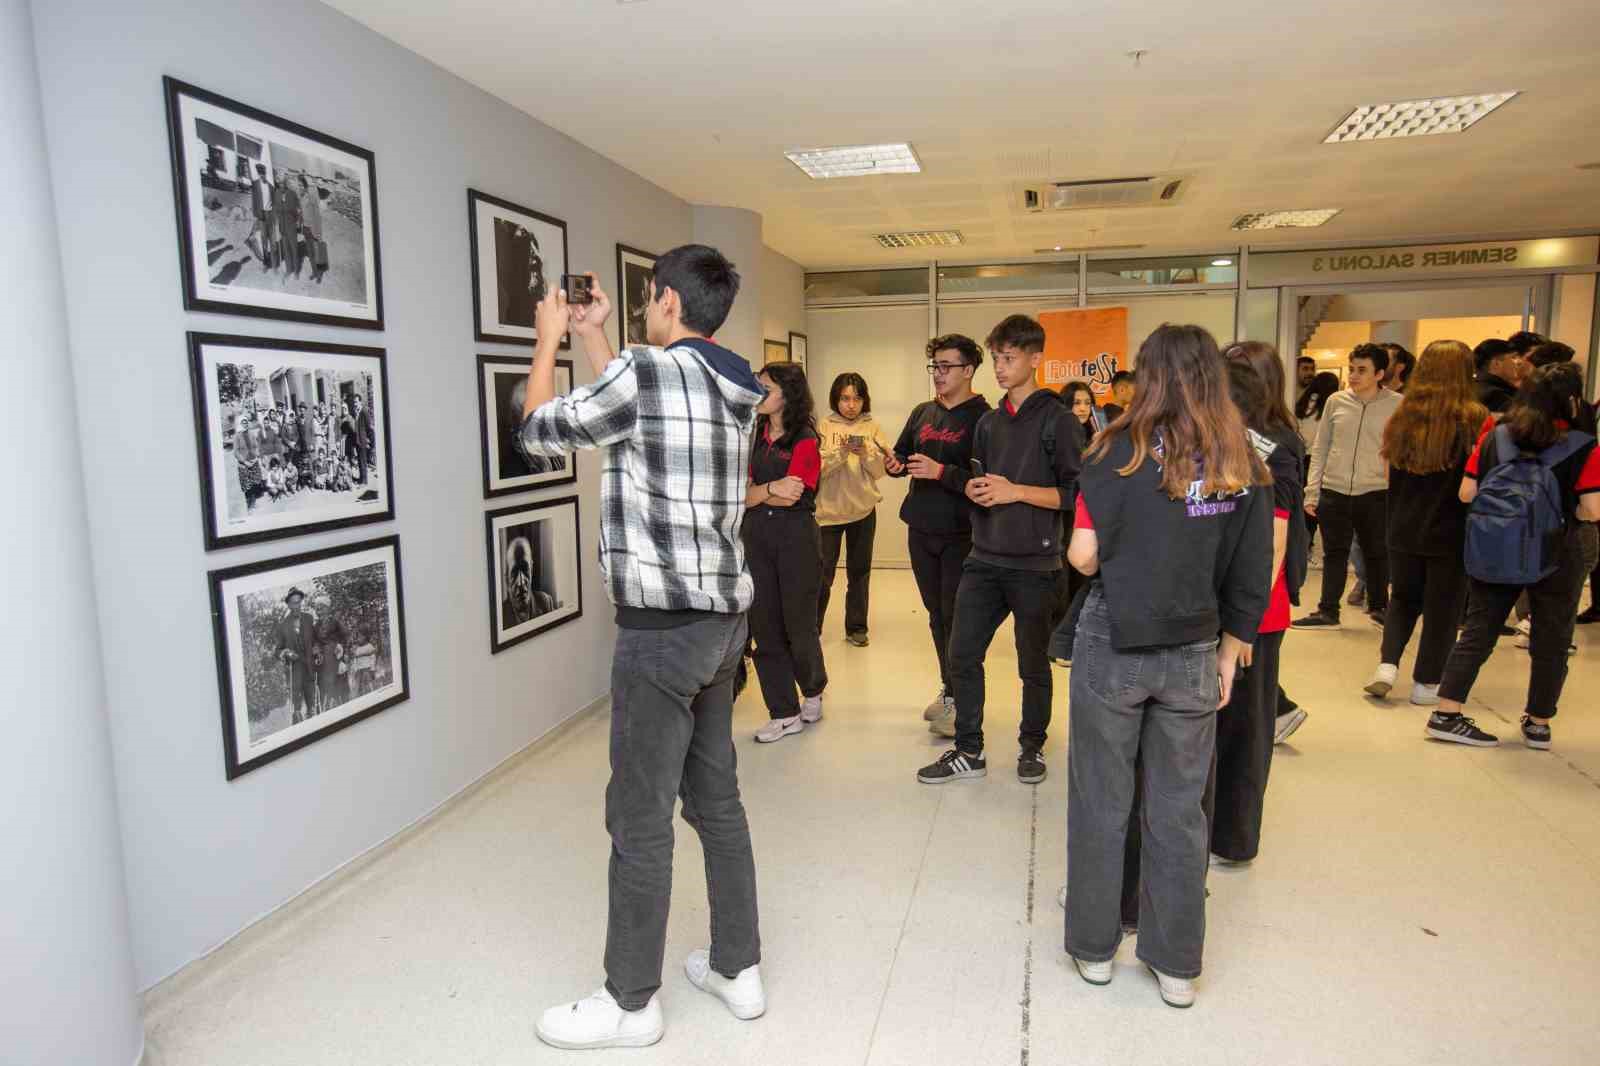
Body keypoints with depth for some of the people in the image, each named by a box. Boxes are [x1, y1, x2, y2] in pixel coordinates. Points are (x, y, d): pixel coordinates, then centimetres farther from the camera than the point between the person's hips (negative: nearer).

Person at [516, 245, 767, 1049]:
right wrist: (592, 339, 29)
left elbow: (540, 431, 0)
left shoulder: (647, 371, -14)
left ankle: (630, 1003, 20)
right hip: (721, 618, 9)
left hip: (662, 627, -8)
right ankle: (738, 969, 30)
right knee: (716, 798, 17)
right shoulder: (731, 388, 10)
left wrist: (550, 339, 14)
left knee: (640, 818, 4)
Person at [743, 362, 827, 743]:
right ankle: (784, 714, 15)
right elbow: (739, 497, 6)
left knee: (799, 626, 5)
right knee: (765, 627, 5)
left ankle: (813, 692, 33)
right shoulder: (754, 437, 10)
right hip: (756, 537, 5)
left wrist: (752, 492, -4)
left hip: (796, 538, -5)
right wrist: (771, 488, -10)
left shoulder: (805, 441, -7)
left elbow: (789, 498, -15)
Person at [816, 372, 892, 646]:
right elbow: (817, 468, -9)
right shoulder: (824, 427, -1)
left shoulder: (873, 428, 3)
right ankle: (811, 627, 17)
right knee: (822, 573, 2)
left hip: (863, 510, 2)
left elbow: (881, 471, -2)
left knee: (860, 571, 10)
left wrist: (866, 453, -20)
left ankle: (856, 627, 22)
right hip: (828, 509, -2)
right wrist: (841, 452, -24)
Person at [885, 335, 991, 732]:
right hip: (921, 529, 7)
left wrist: (941, 472, -24)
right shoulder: (923, 413, 11)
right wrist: (894, 464, -3)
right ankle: (948, 688, 28)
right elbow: (901, 454, 19)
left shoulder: (982, 417, -10)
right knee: (936, 613, 15)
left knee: (955, 617, -2)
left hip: (961, 534, -6)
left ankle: (957, 700, 9)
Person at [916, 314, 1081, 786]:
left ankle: (1032, 746, 29)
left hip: (1033, 564, -5)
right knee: (961, 654, 4)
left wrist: (1016, 491, -17)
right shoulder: (989, 423, 13)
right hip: (984, 558, 5)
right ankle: (968, 751, 17)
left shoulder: (1057, 420, -6)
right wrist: (975, 490, -2)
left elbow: (1076, 493, -11)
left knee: (1033, 664, 10)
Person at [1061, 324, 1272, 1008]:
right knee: (1179, 810, 14)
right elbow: (1253, 578, 3)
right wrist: (1231, 650, 13)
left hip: (1114, 644, -3)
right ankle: (1176, 966, 26)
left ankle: (1094, 948, 26)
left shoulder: (1121, 452, -12)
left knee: (1101, 802, 11)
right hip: (1193, 654, 4)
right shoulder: (1242, 466, 0)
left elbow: (1083, 556, -14)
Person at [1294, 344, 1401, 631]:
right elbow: (1320, 448, 6)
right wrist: (1312, 491, 3)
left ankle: (1378, 606, 30)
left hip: (1376, 493, -1)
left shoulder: (1397, 405, -3)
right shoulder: (1336, 401, 3)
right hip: (1334, 491, 2)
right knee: (1334, 553, 7)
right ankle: (1327, 611, 15)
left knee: (1377, 554, 12)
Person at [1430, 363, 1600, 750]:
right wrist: (1562, 508, 5)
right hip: (1556, 556, -2)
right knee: (1551, 641, 14)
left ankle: (1445, 715, 4)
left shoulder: (1494, 437, -2)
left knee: (1478, 631, 8)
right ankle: (1538, 724, 25)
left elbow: (1466, 494, -2)